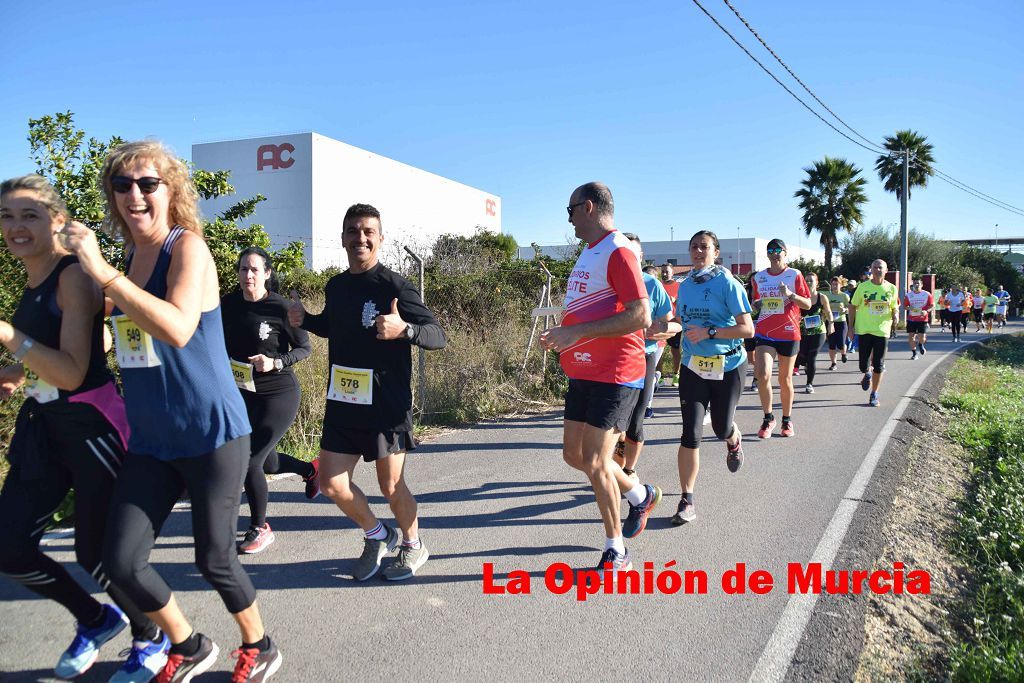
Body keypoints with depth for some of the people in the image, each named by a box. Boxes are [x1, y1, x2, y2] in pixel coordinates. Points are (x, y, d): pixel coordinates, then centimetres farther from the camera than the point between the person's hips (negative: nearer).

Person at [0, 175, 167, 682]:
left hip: (91, 424, -8)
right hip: (44, 426, 8)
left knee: (96, 553, 0)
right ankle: (96, 619, 32)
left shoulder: (73, 276, -15)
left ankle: (151, 639, 27)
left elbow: (73, 373, -22)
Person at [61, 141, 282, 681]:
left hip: (211, 434, -6)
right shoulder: (127, 260, 9)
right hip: (150, 442, 7)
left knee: (213, 559, 5)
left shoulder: (187, 246, -12)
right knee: (120, 562, 4)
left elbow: (178, 329, -29)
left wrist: (102, 272, -28)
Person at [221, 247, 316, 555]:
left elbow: (305, 347, -7)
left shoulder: (279, 307, -14)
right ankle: (309, 469, 49)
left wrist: (275, 363, -22)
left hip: (278, 394, -6)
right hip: (242, 394, 6)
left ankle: (260, 529, 15)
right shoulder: (228, 304, 0)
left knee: (250, 462, -7)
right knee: (267, 462, 17)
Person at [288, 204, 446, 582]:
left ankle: (413, 545, 35)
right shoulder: (335, 286, 8)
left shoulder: (394, 286, -12)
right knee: (331, 484, 6)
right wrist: (304, 319, 7)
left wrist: (404, 329, -37)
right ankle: (377, 535, 33)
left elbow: (438, 335, -17)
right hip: (342, 402, 6)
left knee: (391, 486, 6)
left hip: (386, 404, -6)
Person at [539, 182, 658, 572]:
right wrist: (563, 337, 11)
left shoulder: (618, 251, -15)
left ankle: (616, 553, 12)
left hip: (615, 375, -10)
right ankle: (640, 495, 37)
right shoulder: (588, 252, 15)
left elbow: (640, 317, -24)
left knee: (595, 463, -6)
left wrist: (577, 332, -25)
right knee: (574, 455, 14)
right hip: (582, 372, 10)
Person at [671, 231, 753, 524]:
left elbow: (747, 329, -15)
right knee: (690, 434, -7)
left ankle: (734, 440, 52)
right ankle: (687, 501, 0)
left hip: (728, 367, -3)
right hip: (693, 367, 3)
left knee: (722, 428, 12)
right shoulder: (685, 285, 5)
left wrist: (709, 332, -24)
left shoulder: (728, 283, -11)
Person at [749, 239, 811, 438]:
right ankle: (768, 418, 2)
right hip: (764, 332, 2)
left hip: (788, 333, -1)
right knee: (762, 374, -15)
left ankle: (787, 420, 25)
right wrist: (755, 304, -1)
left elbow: (808, 304, -2)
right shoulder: (759, 277, 8)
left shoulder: (795, 275, -1)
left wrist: (790, 295, -19)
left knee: (785, 379, 8)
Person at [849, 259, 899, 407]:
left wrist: (895, 315, -12)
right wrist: (851, 326, 1)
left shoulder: (891, 288, 2)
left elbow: (895, 308, 11)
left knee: (878, 366, 1)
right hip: (864, 330, 0)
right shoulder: (863, 286, -2)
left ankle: (874, 395, 15)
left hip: (882, 331, 0)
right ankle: (868, 374, 37)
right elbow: (853, 306, 5)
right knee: (863, 365, 0)